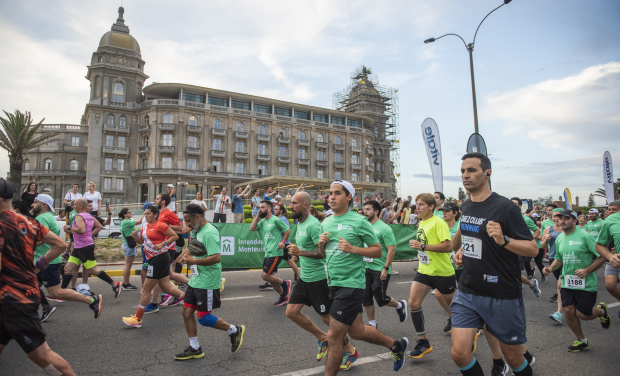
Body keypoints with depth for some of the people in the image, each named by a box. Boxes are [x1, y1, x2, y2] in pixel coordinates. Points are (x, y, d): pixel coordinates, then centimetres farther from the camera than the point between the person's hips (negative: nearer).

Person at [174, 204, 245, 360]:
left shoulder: (209, 232, -20)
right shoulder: (195, 231, 11)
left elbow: (216, 258, -29)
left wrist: (193, 261, -25)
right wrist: (186, 252, 5)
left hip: (207, 282, -10)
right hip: (195, 280, 10)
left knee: (203, 318, -2)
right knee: (187, 312, 11)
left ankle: (234, 330, 17)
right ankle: (194, 348, 25)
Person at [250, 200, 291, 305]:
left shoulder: (276, 220, -10)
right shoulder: (262, 222, 11)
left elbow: (288, 230, -5)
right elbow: (252, 228, 1)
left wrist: (283, 242, -12)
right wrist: (257, 216, 2)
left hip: (275, 254, -8)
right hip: (267, 254, 8)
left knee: (265, 275, -10)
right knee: (270, 277, 12)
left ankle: (285, 283, 11)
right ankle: (283, 297, 26)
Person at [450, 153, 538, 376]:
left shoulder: (505, 207, -15)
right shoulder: (465, 206, 6)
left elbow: (533, 249, -15)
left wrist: (503, 240, -32)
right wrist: (461, 249, 7)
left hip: (502, 296, -5)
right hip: (467, 292, 5)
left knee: (514, 358, 14)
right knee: (459, 353, -3)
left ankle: (526, 357, 48)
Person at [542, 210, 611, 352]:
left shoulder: (585, 236, -12)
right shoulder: (559, 238, 6)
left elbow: (602, 256, -11)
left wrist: (587, 270, -20)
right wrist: (551, 268, -1)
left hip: (586, 283, -5)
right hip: (567, 282, 5)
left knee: (582, 315, 1)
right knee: (568, 311, 1)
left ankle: (601, 310, 35)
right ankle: (581, 340, 24)